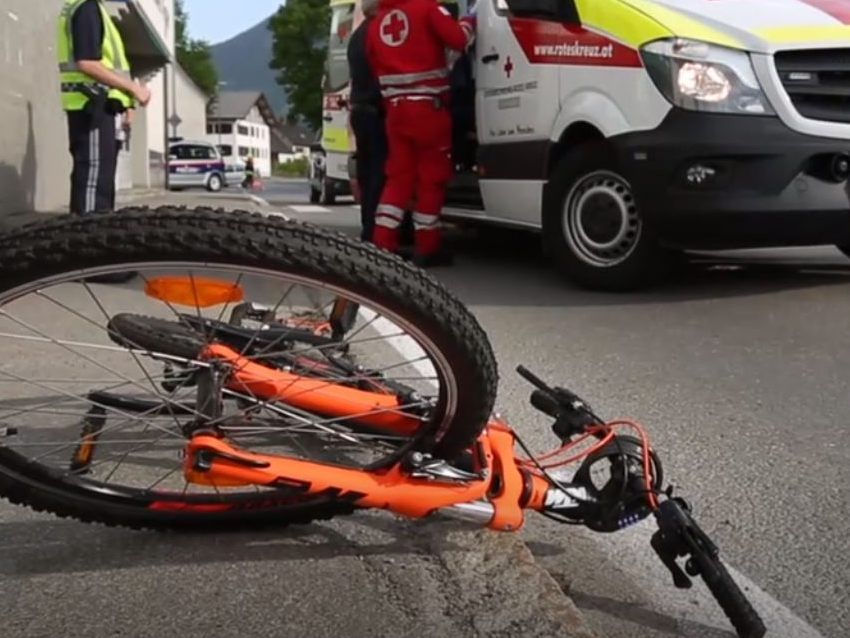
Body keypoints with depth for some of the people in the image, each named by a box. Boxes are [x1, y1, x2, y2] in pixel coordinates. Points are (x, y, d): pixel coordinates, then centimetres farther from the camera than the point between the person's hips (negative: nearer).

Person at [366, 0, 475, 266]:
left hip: (396, 110, 6)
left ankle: (382, 244, 6)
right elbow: (458, 39, -13)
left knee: (399, 177, 12)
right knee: (432, 177, 3)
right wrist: (469, 23, 7)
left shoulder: (376, 23, 14)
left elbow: (376, 66, 15)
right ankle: (427, 247, 6)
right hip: (428, 109, -6)